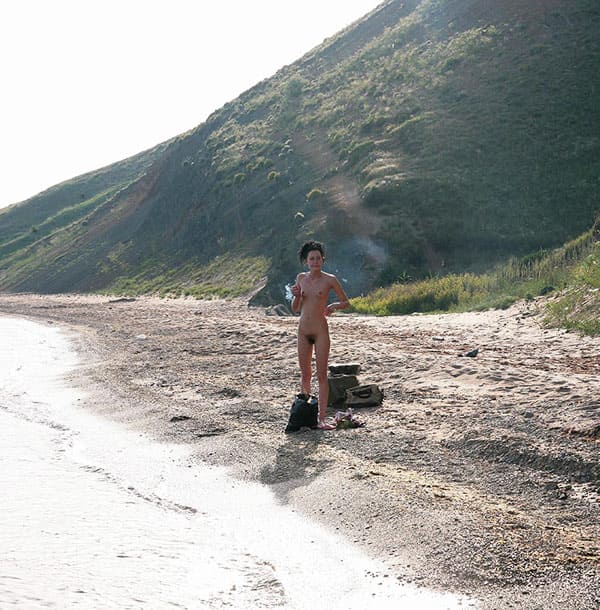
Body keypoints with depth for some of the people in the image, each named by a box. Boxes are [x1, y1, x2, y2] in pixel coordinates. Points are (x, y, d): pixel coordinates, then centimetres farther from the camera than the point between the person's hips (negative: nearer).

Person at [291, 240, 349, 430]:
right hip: (303, 331, 4)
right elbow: (295, 309, 13)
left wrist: (334, 306, -18)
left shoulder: (329, 280, -5)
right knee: (305, 374, 11)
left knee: (321, 375, -5)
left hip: (320, 331, -4)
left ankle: (321, 418, -2)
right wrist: (296, 296, -7)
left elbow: (346, 302, 2)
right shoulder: (301, 278, 7)